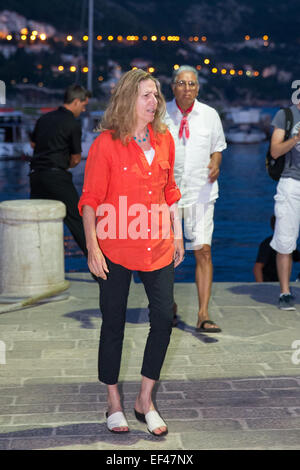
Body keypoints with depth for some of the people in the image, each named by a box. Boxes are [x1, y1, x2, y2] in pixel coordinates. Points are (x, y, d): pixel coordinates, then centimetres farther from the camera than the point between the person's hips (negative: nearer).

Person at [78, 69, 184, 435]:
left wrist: (177, 235, 14)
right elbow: (91, 200, -7)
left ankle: (145, 401, 18)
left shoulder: (164, 140, 6)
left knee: (164, 318, 1)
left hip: (158, 247, 4)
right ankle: (114, 403, 23)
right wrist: (92, 247, -14)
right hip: (116, 250, -4)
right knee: (113, 325, 7)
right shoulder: (105, 144, -9)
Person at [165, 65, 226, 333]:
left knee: (204, 251, -9)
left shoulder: (209, 115, 4)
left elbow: (218, 147, 14)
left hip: (200, 192, 0)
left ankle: (203, 315, -6)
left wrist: (216, 163, -5)